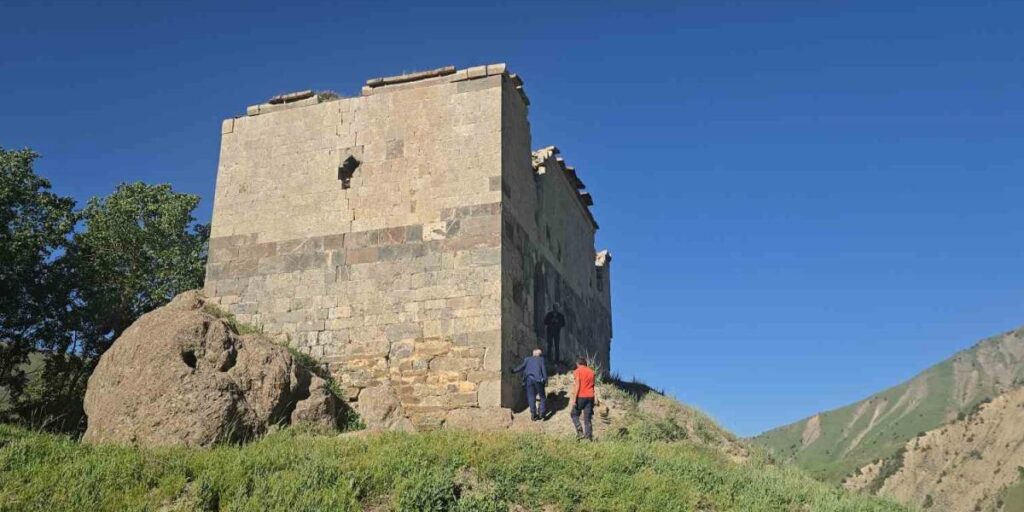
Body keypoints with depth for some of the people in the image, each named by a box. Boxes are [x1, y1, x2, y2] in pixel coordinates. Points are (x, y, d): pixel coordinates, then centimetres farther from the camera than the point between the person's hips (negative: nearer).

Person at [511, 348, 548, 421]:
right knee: (542, 396, 12)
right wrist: (545, 379, 1)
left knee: (531, 397, 8)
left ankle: (533, 414, 4)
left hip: (529, 379, 2)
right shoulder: (541, 359, 14)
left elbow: (522, 367, 5)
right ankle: (541, 412, 2)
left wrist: (513, 370, 11)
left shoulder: (527, 359, 18)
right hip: (538, 379, -2)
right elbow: (543, 369, 2)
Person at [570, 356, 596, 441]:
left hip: (580, 397, -5)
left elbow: (577, 386, -14)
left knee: (574, 414, 11)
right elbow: (592, 385, 16)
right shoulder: (591, 371, 12)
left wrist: (574, 399, -14)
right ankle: (589, 436, 1)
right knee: (587, 418, 8)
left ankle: (580, 431, -7)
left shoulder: (577, 371, -5)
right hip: (590, 397, 5)